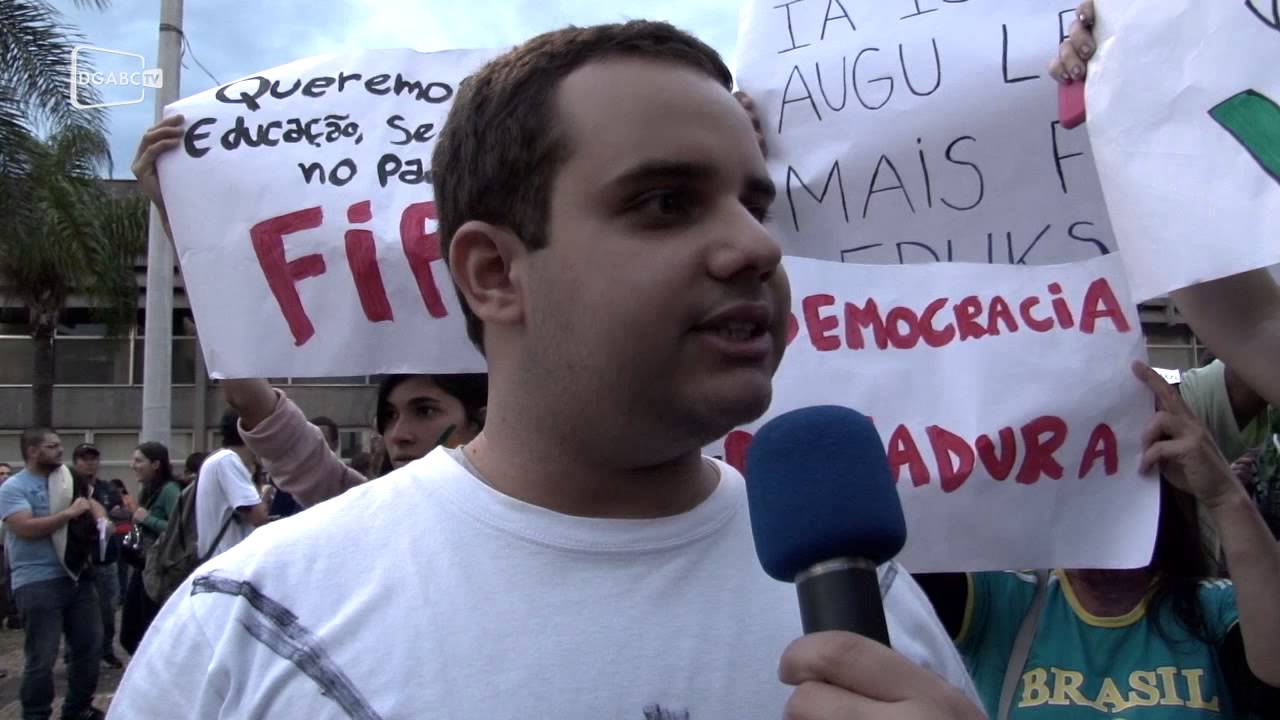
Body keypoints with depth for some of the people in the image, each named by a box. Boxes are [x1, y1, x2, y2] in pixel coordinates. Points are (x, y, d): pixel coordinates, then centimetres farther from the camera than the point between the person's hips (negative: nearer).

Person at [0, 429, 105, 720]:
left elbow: (92, 510, 20)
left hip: (77, 576, 7)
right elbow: (26, 528, -19)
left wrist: (94, 512, -4)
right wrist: (70, 513, -17)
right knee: (41, 657, -2)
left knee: (90, 645, 12)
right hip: (38, 583, -6)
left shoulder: (66, 481, 13)